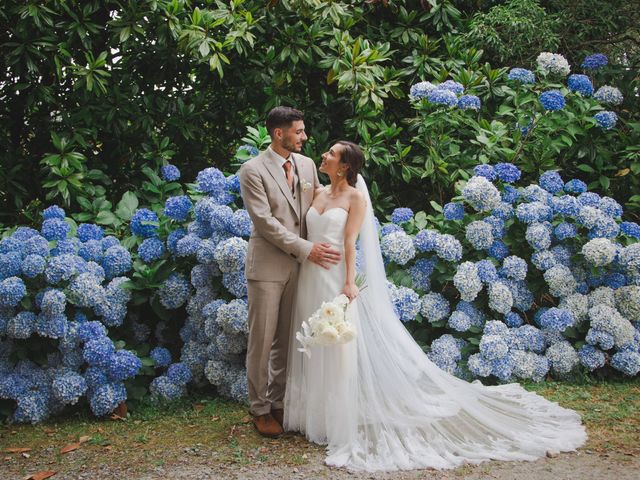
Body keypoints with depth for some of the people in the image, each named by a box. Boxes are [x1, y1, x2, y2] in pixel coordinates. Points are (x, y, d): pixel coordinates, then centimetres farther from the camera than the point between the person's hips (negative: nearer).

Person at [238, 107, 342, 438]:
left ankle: (280, 402, 24)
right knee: (262, 340, 3)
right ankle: (260, 408, 16)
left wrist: (325, 245, -4)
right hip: (267, 266, -5)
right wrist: (306, 249, -17)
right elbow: (265, 221, -15)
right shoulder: (253, 171, -9)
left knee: (286, 339, 12)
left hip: (299, 265, 5)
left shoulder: (306, 164, 8)